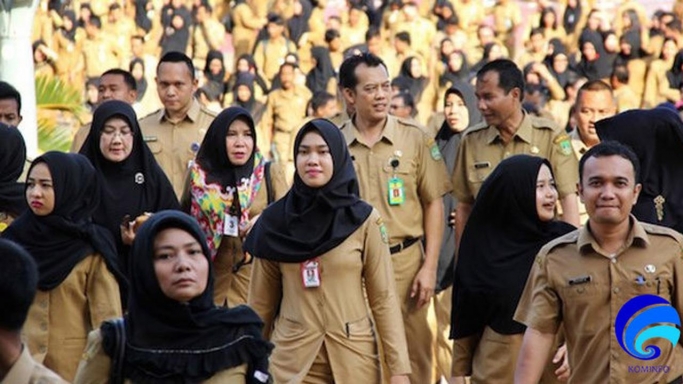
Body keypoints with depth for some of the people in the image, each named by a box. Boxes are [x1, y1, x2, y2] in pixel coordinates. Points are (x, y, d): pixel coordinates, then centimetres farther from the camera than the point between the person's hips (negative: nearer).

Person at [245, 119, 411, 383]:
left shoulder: (364, 219, -3)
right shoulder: (274, 221, -1)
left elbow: (383, 298, -3)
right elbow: (262, 301, 6)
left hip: (354, 356, 0)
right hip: (291, 358, 0)